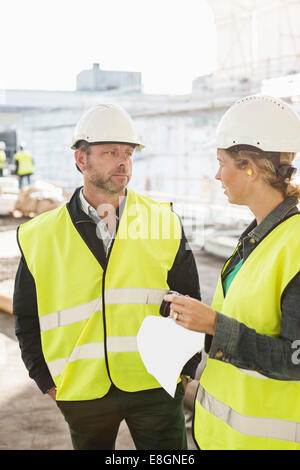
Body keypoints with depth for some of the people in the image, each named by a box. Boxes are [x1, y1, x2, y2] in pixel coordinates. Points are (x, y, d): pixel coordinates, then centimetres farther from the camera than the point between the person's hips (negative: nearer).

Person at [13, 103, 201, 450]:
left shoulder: (165, 224, 1)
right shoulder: (40, 236, 0)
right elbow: (27, 318, 7)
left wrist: (184, 371, 3)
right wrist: (49, 382, 4)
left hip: (156, 386, 0)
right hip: (82, 394, 1)